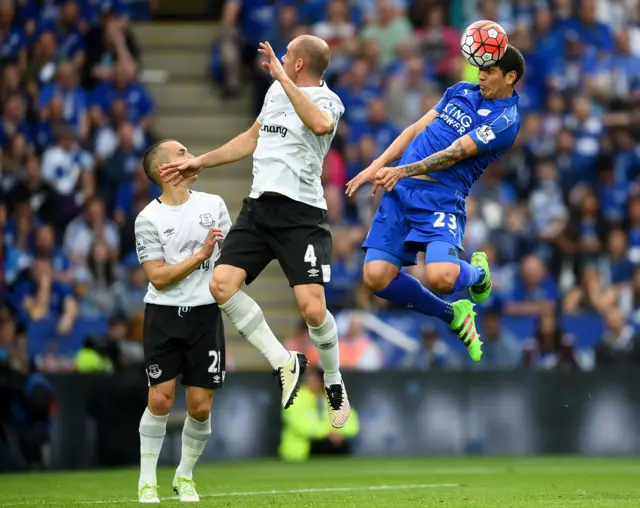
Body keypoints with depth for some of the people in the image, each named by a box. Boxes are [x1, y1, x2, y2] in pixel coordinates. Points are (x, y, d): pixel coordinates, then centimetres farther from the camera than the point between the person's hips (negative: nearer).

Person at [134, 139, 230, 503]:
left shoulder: (213, 204, 4)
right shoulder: (149, 219, -6)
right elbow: (158, 277, -11)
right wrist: (201, 254, -16)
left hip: (205, 313, 3)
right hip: (164, 314, -2)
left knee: (200, 407, -1)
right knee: (161, 400, -9)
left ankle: (185, 476, 20)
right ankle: (147, 481, 4)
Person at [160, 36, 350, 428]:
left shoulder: (326, 98, -7)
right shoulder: (276, 91, 16)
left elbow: (321, 123, -33)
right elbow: (253, 139, 32)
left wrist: (282, 76, -29)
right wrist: (202, 162, 32)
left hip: (302, 214, -7)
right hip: (259, 206, 7)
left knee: (312, 308, -17)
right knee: (222, 285, -12)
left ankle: (334, 382, 12)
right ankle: (284, 363, 2)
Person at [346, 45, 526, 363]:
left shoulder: (505, 121, -5)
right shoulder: (462, 91, 17)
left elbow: (454, 154, -13)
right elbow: (416, 129, 20)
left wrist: (402, 171, -21)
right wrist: (376, 166, 10)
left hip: (441, 197, -6)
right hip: (400, 191, 6)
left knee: (440, 276, -30)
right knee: (377, 277, -10)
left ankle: (478, 274, 12)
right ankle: (453, 316, 14)